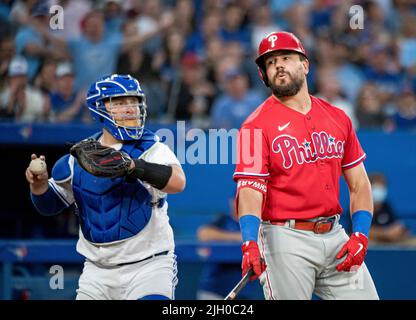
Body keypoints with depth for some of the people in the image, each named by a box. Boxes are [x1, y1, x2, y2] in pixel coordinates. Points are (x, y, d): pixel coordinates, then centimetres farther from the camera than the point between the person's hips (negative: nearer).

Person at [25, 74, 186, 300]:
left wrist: (133, 166, -44)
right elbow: (50, 205, 16)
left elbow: (177, 182, -29)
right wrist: (39, 185, -7)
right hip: (98, 270, 4)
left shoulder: (151, 149, -8)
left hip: (148, 265, -4)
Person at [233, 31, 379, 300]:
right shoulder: (257, 125, -5)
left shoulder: (337, 117, 11)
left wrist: (360, 235, -1)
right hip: (287, 241, -5)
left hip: (335, 236, 5)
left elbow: (359, 184, 14)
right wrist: (250, 243, -31)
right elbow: (250, 190, -15)